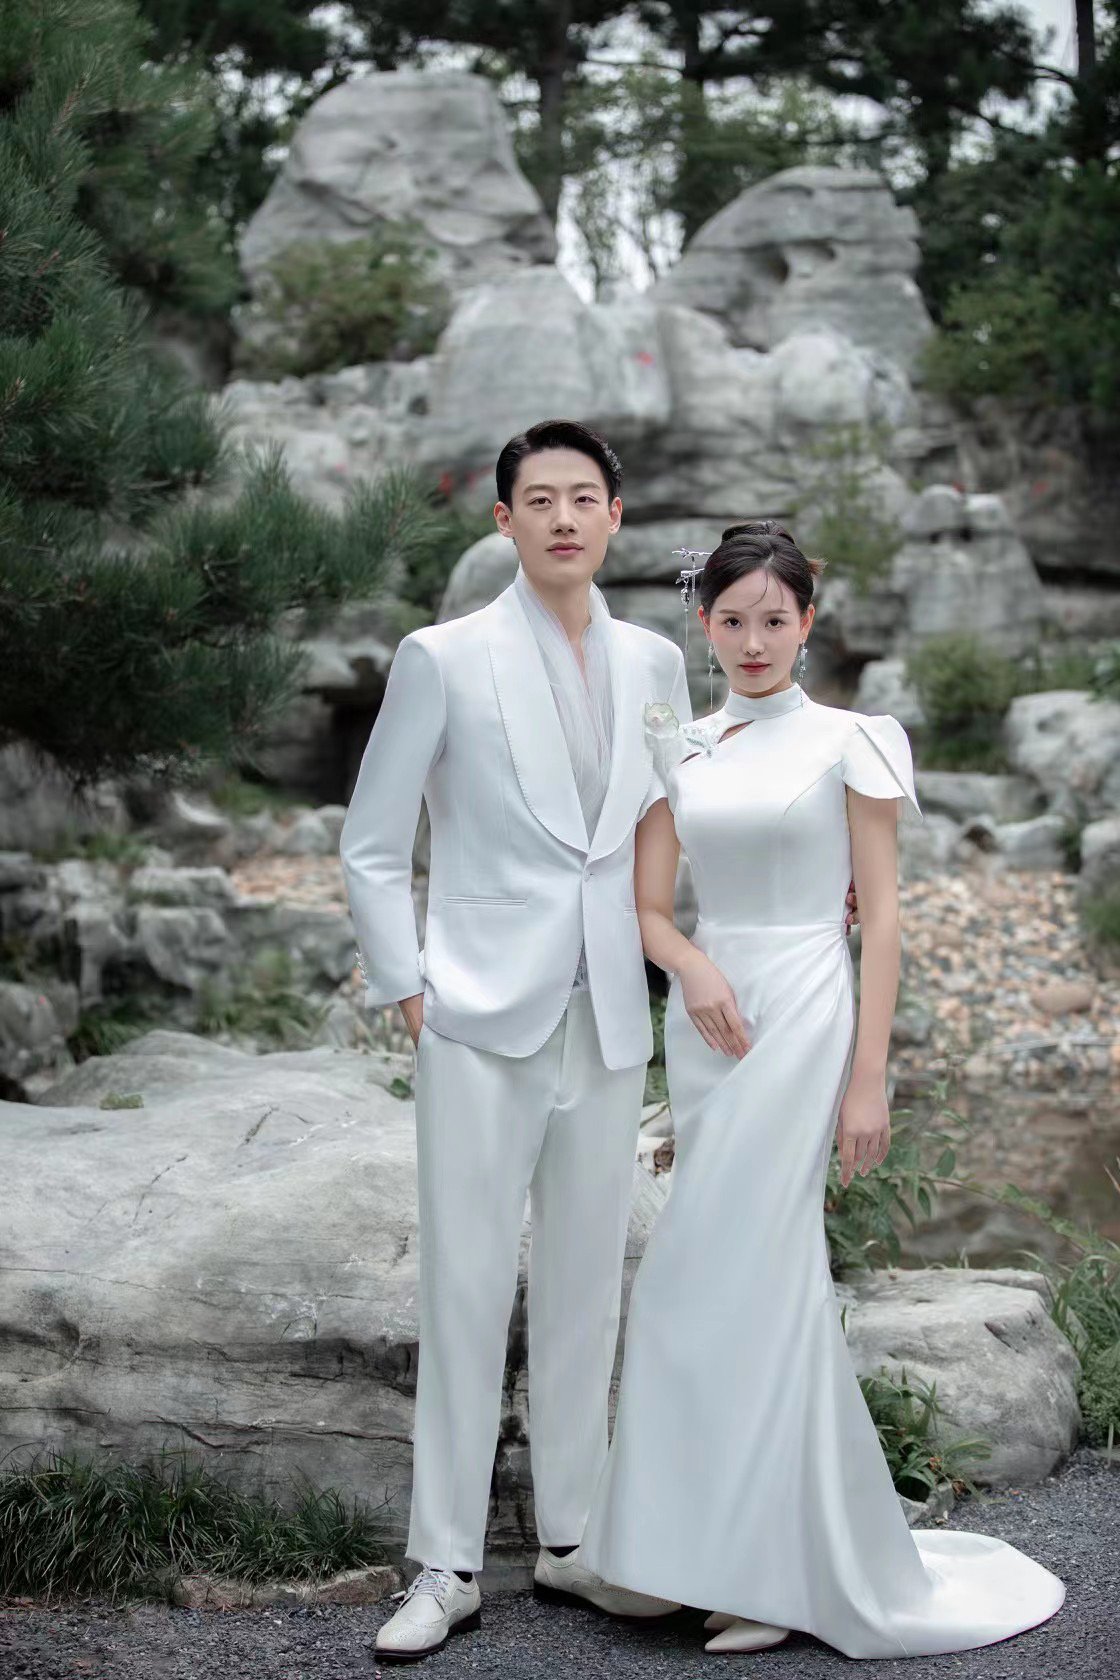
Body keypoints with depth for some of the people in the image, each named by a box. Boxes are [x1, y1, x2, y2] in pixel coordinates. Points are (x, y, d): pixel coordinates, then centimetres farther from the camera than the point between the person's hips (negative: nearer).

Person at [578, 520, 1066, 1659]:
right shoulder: (683, 751, 10)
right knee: (773, 1281, 9)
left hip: (802, 1017, -5)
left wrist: (868, 1080, -9)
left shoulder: (847, 743, -2)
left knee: (722, 1281, -9)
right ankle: (784, 1562, 18)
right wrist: (694, 967, -13)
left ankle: (767, 1566, 2)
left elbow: (881, 916, -4)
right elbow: (647, 904, 10)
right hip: (704, 1021, 5)